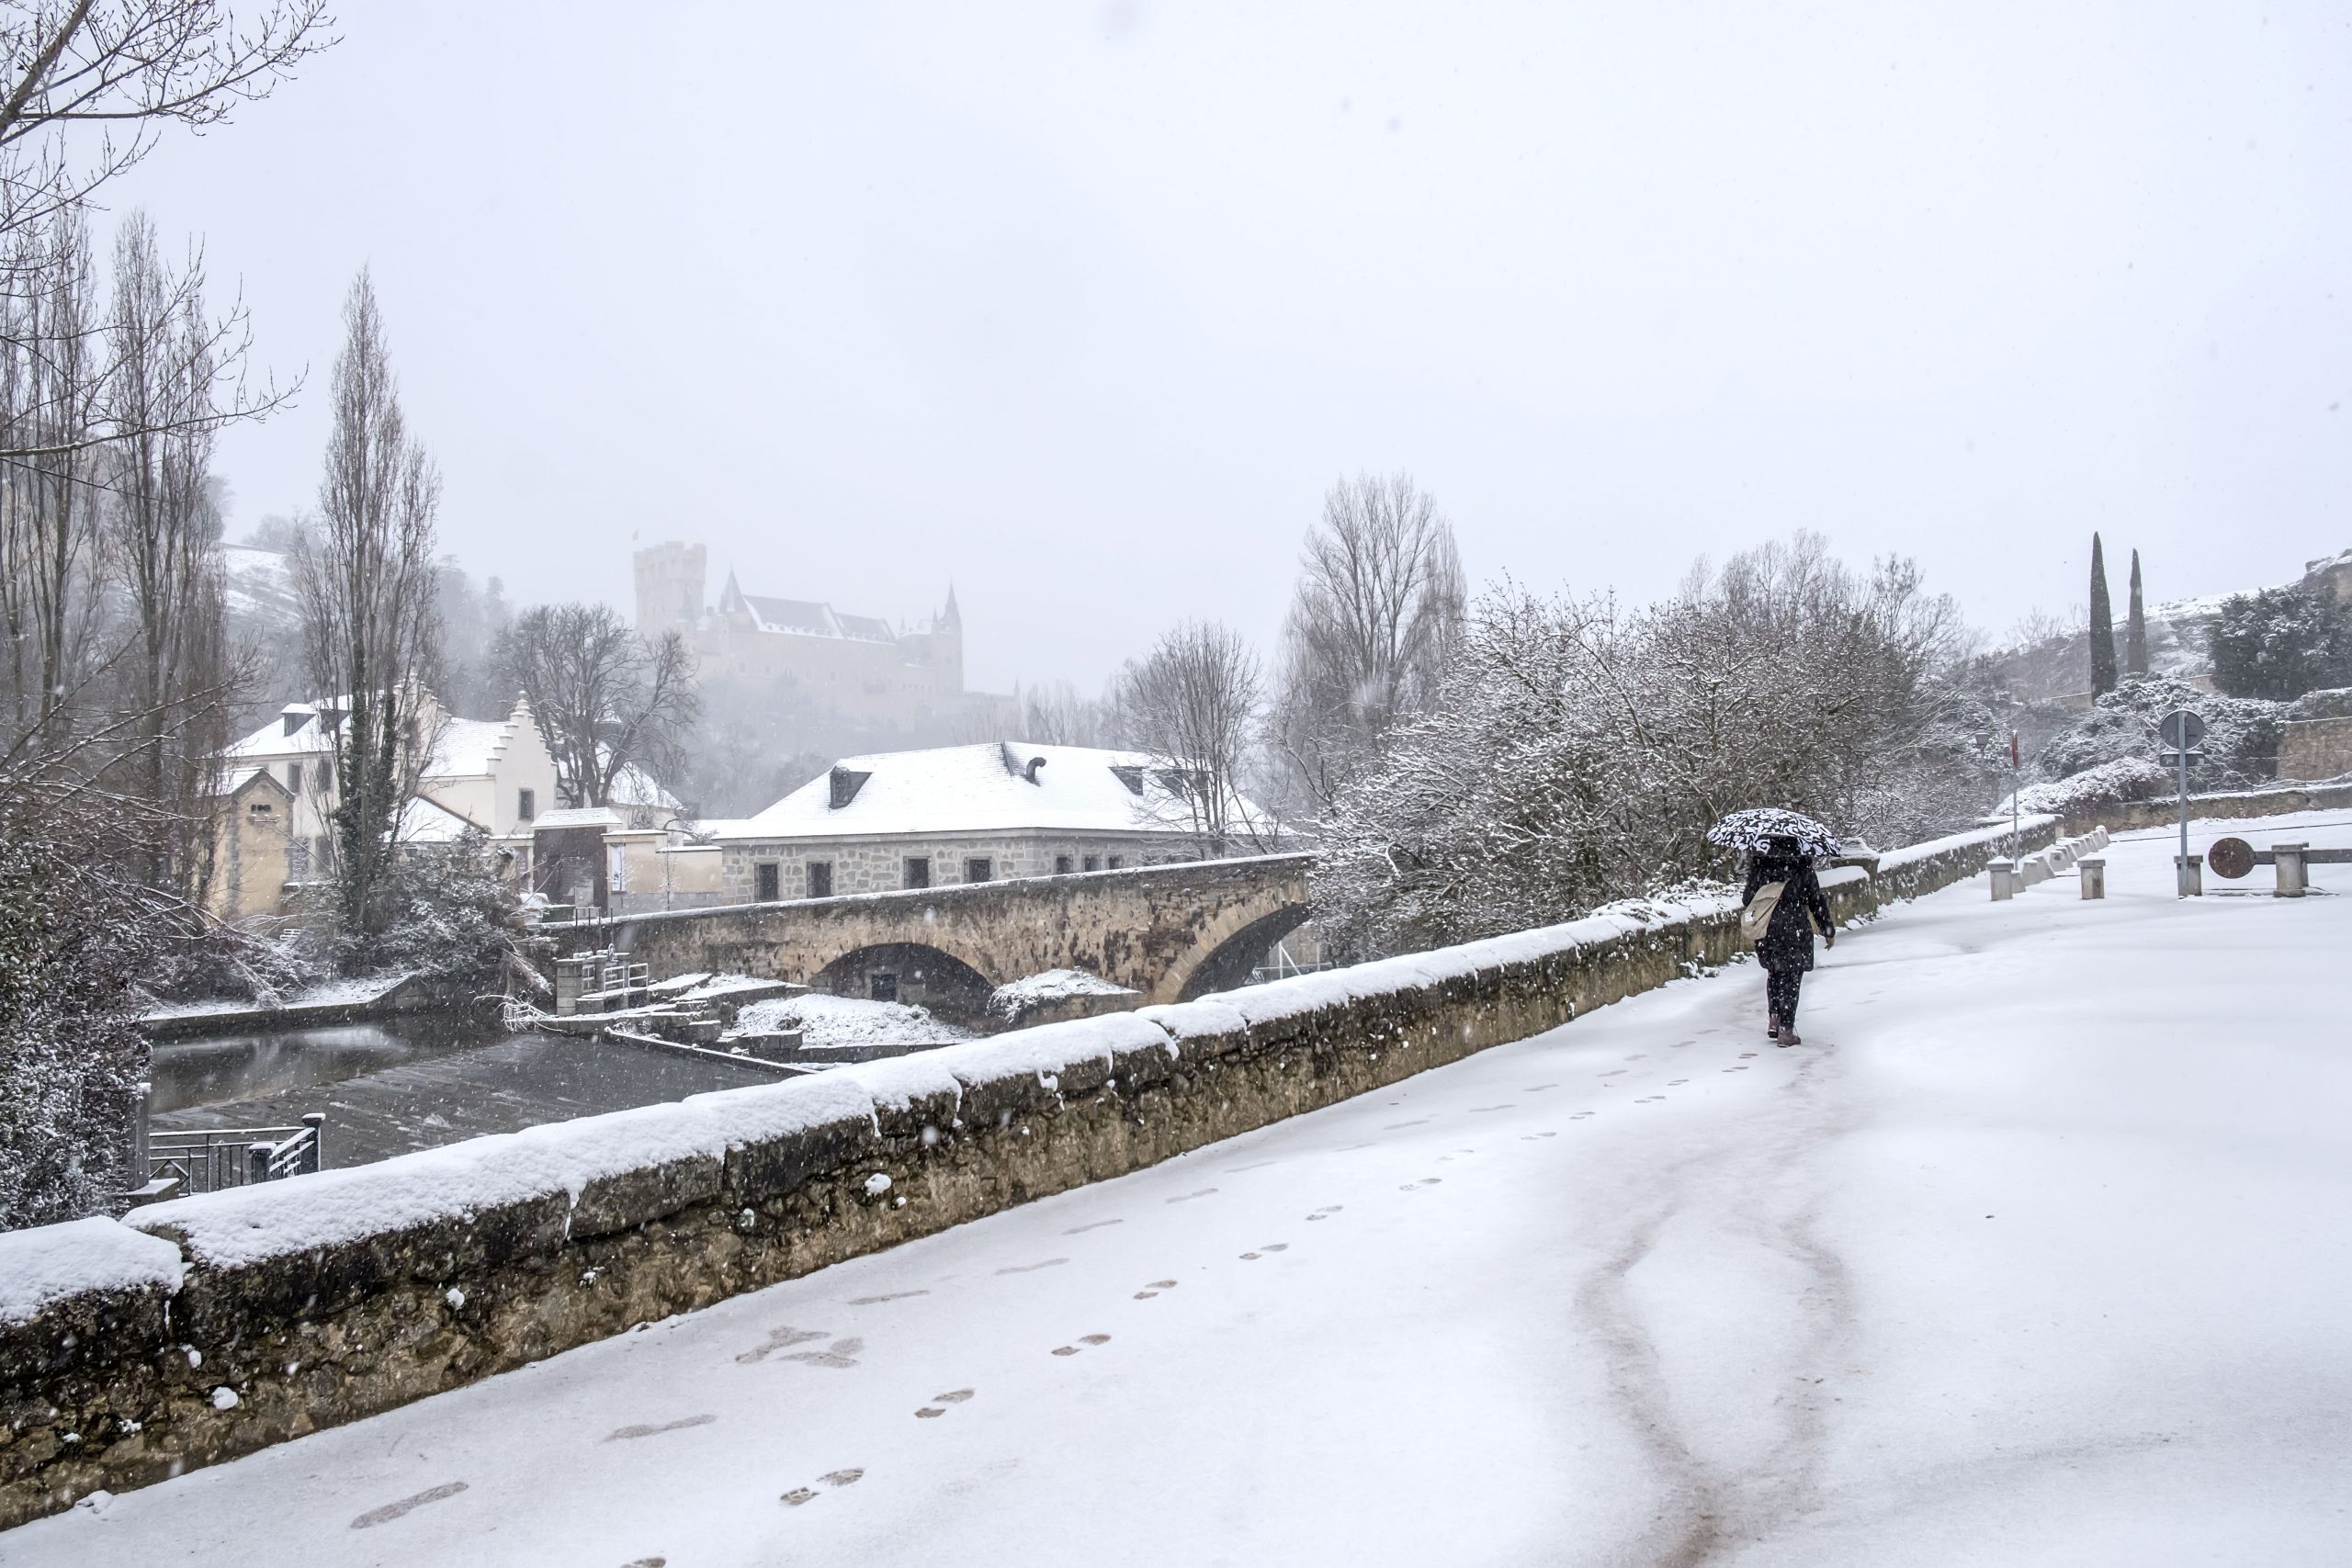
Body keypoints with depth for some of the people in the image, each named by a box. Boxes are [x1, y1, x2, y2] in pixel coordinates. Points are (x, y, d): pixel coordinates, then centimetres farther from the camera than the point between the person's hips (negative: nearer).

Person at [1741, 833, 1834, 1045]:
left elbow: (1748, 899, 6)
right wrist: (1828, 931, 13)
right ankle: (1786, 1030, 1)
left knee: (1774, 973, 21)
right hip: (1795, 931, -2)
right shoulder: (1803, 870, -1)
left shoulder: (1760, 868, 2)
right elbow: (1817, 902, 3)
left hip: (1766, 932, 2)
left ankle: (1774, 1019, 11)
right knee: (1791, 979, 3)